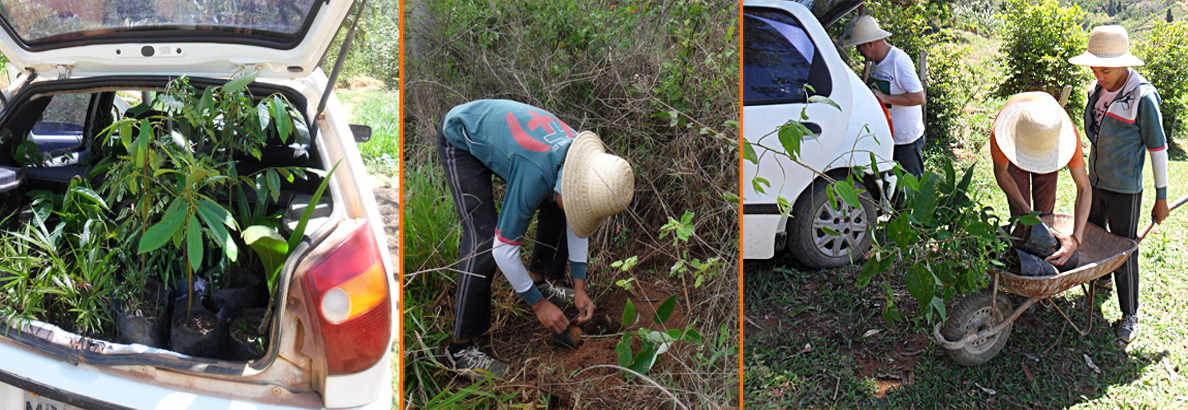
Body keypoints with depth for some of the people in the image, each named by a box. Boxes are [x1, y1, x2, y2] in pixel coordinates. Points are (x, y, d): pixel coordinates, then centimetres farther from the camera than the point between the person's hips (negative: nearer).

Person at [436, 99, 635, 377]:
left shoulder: (582, 159, -17)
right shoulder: (536, 177, -40)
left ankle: (538, 281, 25)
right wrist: (538, 304, -20)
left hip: (497, 131, 8)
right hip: (461, 142, -8)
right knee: (482, 238, -20)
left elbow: (576, 221, -1)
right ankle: (461, 348, -13)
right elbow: (503, 248, -30)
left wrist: (580, 288, -1)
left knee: (554, 207, 5)